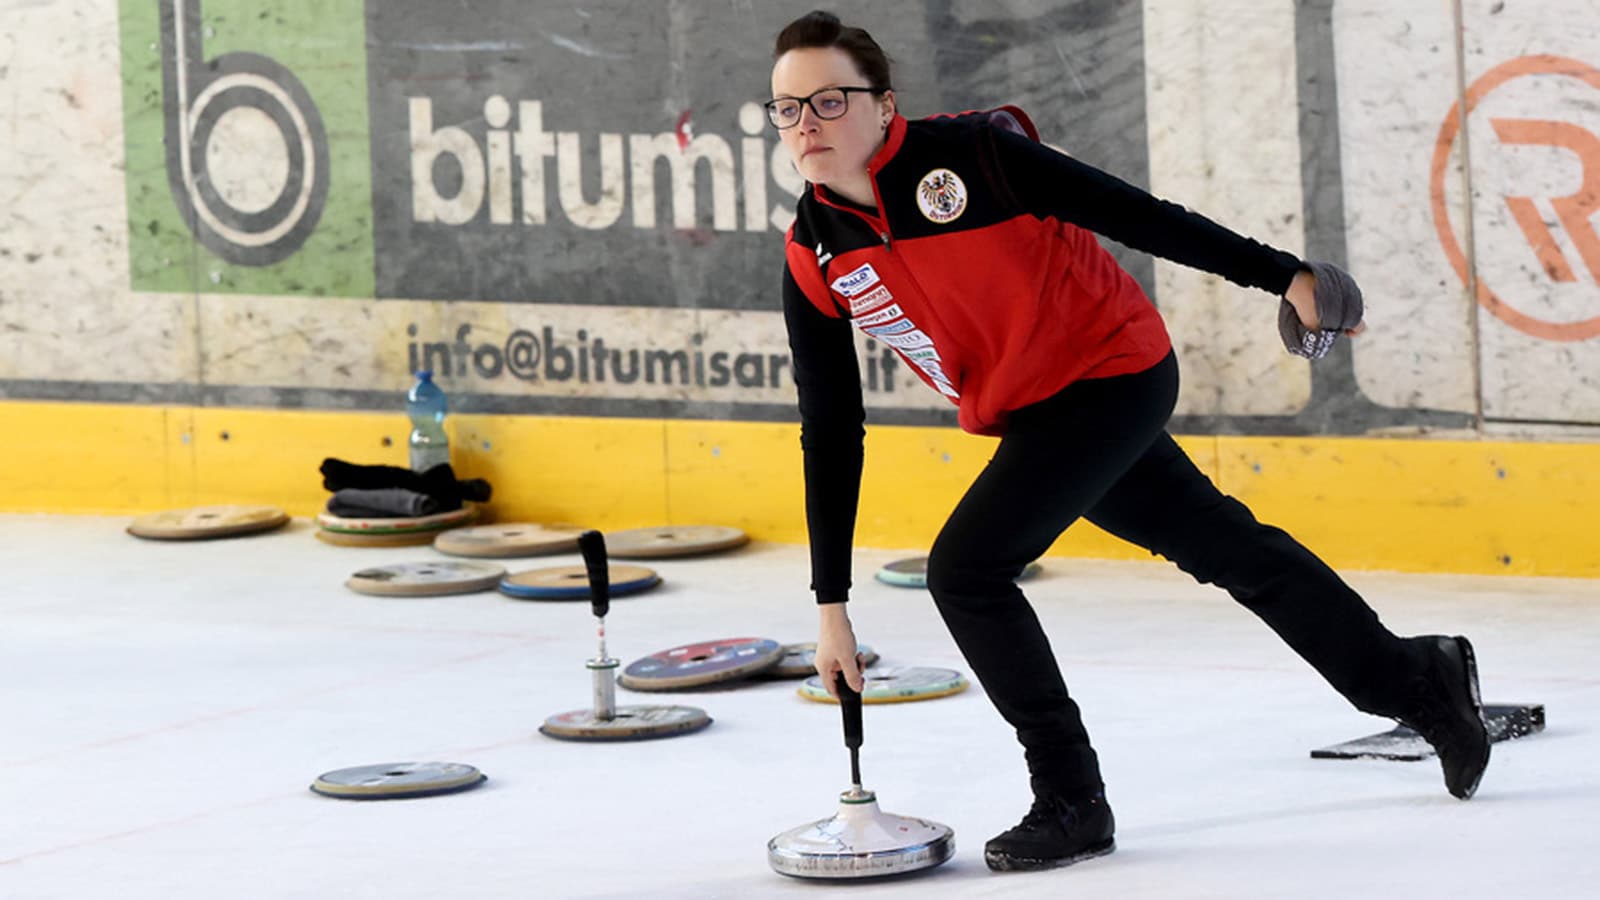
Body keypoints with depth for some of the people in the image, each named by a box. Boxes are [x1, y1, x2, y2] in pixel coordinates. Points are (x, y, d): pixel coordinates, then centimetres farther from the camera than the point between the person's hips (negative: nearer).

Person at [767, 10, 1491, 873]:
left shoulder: (966, 154, -23)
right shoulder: (812, 260, -6)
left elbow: (1129, 213, -16)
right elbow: (832, 434, -1)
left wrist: (1279, 274, -15)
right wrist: (831, 603, -2)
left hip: (1115, 373, -6)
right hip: (1032, 417, 6)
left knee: (965, 568, -16)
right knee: (1228, 548, 17)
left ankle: (1071, 801, -5)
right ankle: (1415, 680, 35)